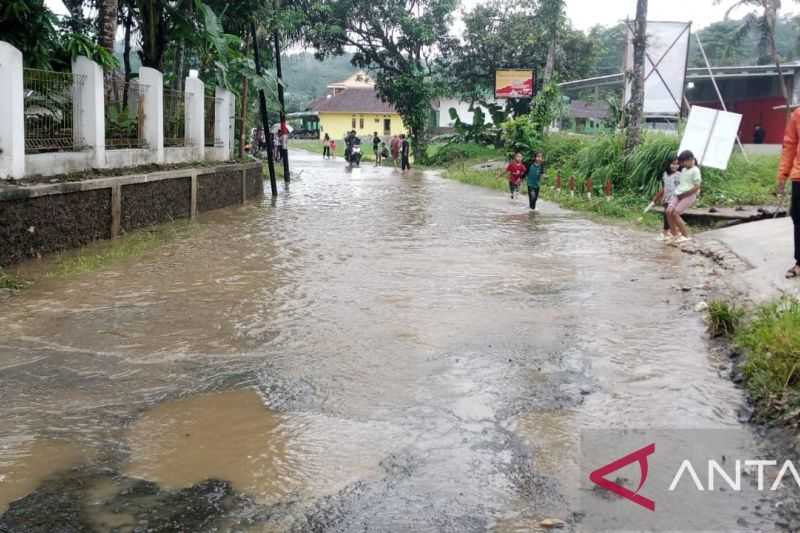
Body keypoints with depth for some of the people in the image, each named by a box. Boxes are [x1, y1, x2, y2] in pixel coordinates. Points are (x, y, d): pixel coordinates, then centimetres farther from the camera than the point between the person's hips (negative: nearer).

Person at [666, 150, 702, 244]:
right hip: (678, 195, 8)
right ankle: (675, 235, -6)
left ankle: (686, 236, -8)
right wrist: (678, 192, 12)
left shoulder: (695, 170, -6)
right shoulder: (683, 170, 20)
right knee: (669, 211, -13)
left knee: (675, 213, -20)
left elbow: (697, 186, -12)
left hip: (689, 196, -8)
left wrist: (684, 194, -13)